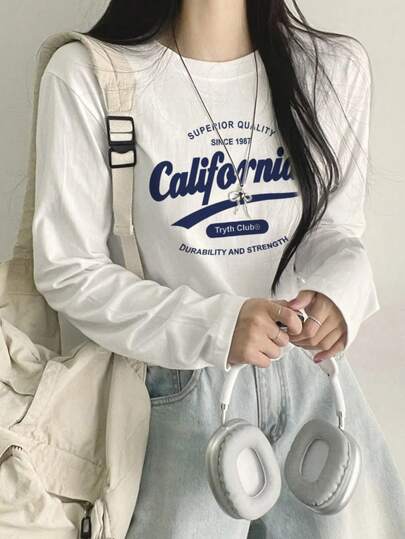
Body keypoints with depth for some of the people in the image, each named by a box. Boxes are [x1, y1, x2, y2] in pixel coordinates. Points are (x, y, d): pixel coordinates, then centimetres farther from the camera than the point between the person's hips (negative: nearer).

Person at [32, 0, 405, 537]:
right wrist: (212, 325, -24)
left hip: (305, 363, 3)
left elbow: (335, 225, 6)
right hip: (173, 381, -2)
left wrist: (341, 288, -17)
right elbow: (68, 271, -11)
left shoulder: (337, 66, -5)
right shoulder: (88, 76, -14)